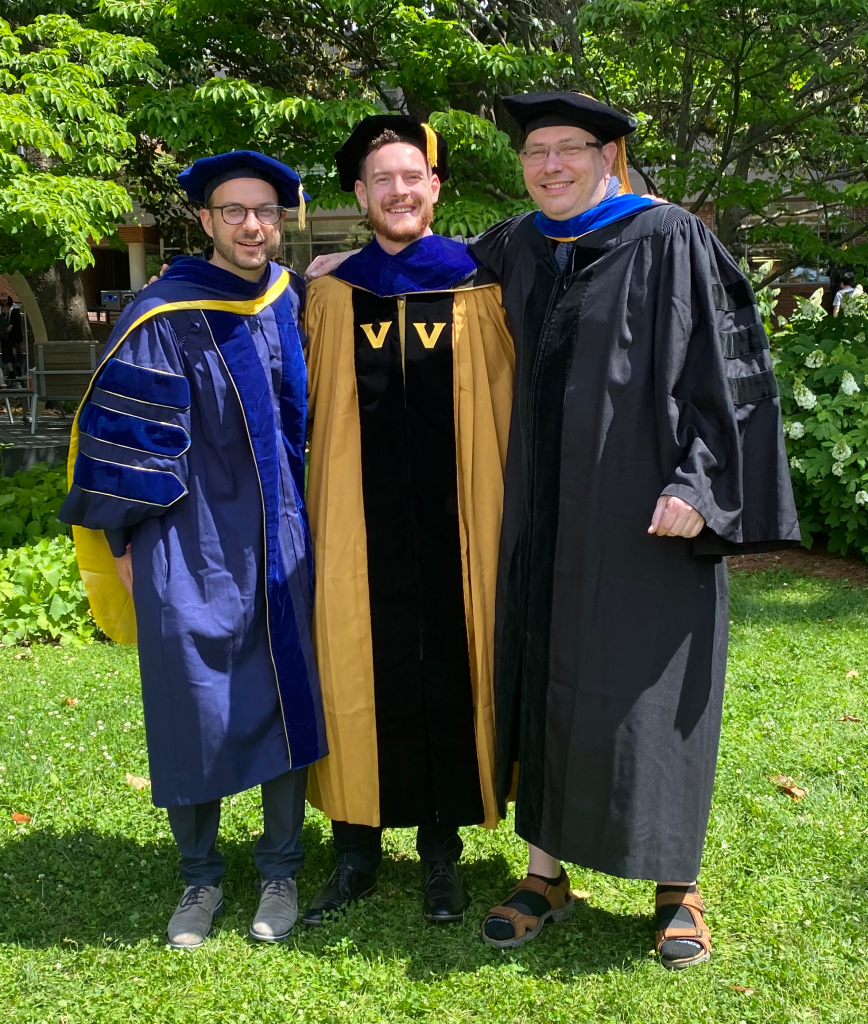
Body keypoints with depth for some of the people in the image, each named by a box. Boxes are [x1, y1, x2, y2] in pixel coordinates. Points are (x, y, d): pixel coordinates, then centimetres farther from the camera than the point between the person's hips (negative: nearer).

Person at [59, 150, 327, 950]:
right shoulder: (165, 319, -8)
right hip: (194, 546, -4)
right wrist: (127, 541, -7)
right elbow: (124, 436, -7)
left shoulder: (294, 304, 6)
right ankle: (201, 878, 22)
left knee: (287, 697, 6)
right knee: (195, 709, 3)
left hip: (279, 545, 4)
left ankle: (281, 870, 23)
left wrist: (307, 520, 14)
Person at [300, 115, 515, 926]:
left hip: (455, 523, -1)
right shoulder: (332, 295, 7)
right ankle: (357, 849, 20)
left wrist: (508, 514, 0)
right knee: (361, 676, 6)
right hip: (361, 528, 1)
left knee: (451, 676, 6)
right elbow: (311, 412, 11)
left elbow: (507, 405, 3)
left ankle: (441, 850, 21)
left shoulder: (478, 287, 2)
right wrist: (316, 516, 8)